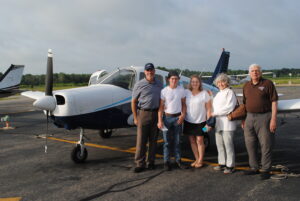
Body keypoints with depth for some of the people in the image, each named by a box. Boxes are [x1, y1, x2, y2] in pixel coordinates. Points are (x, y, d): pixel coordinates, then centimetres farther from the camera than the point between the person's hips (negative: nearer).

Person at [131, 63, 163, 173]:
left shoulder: (159, 84, 9)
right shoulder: (139, 85, -2)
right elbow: (133, 102, -1)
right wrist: (135, 118, -4)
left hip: (156, 114, 3)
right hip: (144, 113, -3)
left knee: (153, 140, 9)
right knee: (141, 140, -2)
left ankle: (151, 161, 21)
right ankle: (140, 164, 5)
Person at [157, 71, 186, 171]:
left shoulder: (181, 90, 1)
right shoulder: (164, 91, -5)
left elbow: (183, 104, 8)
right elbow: (161, 106, -6)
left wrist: (183, 115, -6)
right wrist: (160, 121, -11)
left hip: (178, 117, 2)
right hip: (167, 117, -2)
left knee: (177, 141, 10)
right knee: (167, 141, 4)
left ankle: (178, 160, 20)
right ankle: (167, 162, 12)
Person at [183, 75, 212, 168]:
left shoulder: (204, 93, -4)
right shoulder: (186, 92, 3)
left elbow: (208, 109, -4)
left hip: (200, 121, -3)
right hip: (188, 121, 3)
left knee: (199, 140, -1)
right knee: (192, 140, 9)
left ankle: (200, 160, 12)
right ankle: (196, 159, 22)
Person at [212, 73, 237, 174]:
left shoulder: (230, 92, -5)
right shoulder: (218, 94, 21)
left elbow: (229, 108, -14)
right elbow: (214, 106, 22)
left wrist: (215, 113, -11)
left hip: (227, 123, -8)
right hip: (218, 123, 8)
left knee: (228, 144, -4)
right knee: (219, 144, 11)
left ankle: (230, 165, 4)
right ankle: (222, 163, 21)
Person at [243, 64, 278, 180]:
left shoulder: (268, 84, -5)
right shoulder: (246, 86, 12)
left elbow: (274, 102, -8)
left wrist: (273, 119, -14)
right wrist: (244, 120, 14)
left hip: (264, 117, -6)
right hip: (250, 117, 6)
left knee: (266, 145, 0)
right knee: (250, 144, 11)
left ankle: (265, 170, 11)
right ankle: (254, 168, 24)